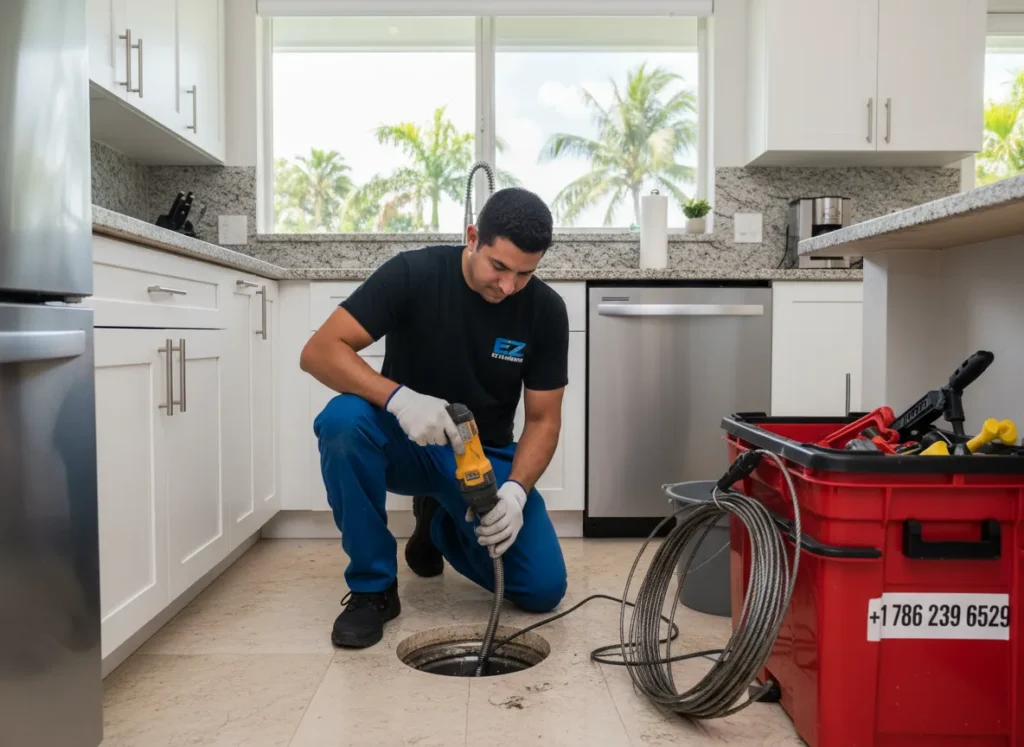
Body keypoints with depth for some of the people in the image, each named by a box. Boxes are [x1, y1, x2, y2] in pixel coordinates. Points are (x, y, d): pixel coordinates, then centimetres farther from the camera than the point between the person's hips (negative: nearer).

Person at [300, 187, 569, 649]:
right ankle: (373, 587, -14)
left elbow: (543, 418, -8)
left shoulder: (546, 310, -13)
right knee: (343, 420, -35)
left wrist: (515, 489, -27)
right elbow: (320, 352, -23)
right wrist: (399, 397, -40)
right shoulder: (412, 273, -19)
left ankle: (441, 521, 17)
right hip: (406, 440, -1)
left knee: (543, 589, -14)